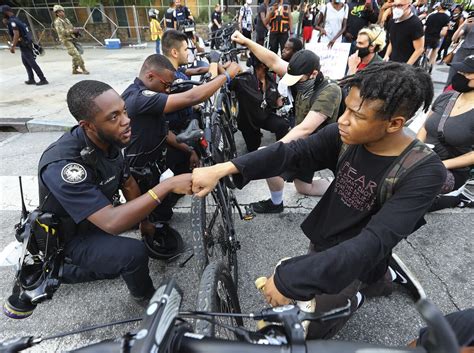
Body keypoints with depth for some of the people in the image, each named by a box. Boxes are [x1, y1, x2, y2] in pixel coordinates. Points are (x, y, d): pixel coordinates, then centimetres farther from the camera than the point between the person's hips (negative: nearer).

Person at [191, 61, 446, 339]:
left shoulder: (424, 172, -29)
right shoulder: (345, 136, -16)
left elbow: (374, 243, -36)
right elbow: (292, 152, -23)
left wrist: (290, 278, -40)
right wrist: (223, 169, -34)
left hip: (353, 263, -5)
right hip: (321, 242, 5)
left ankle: (350, 300, 31)